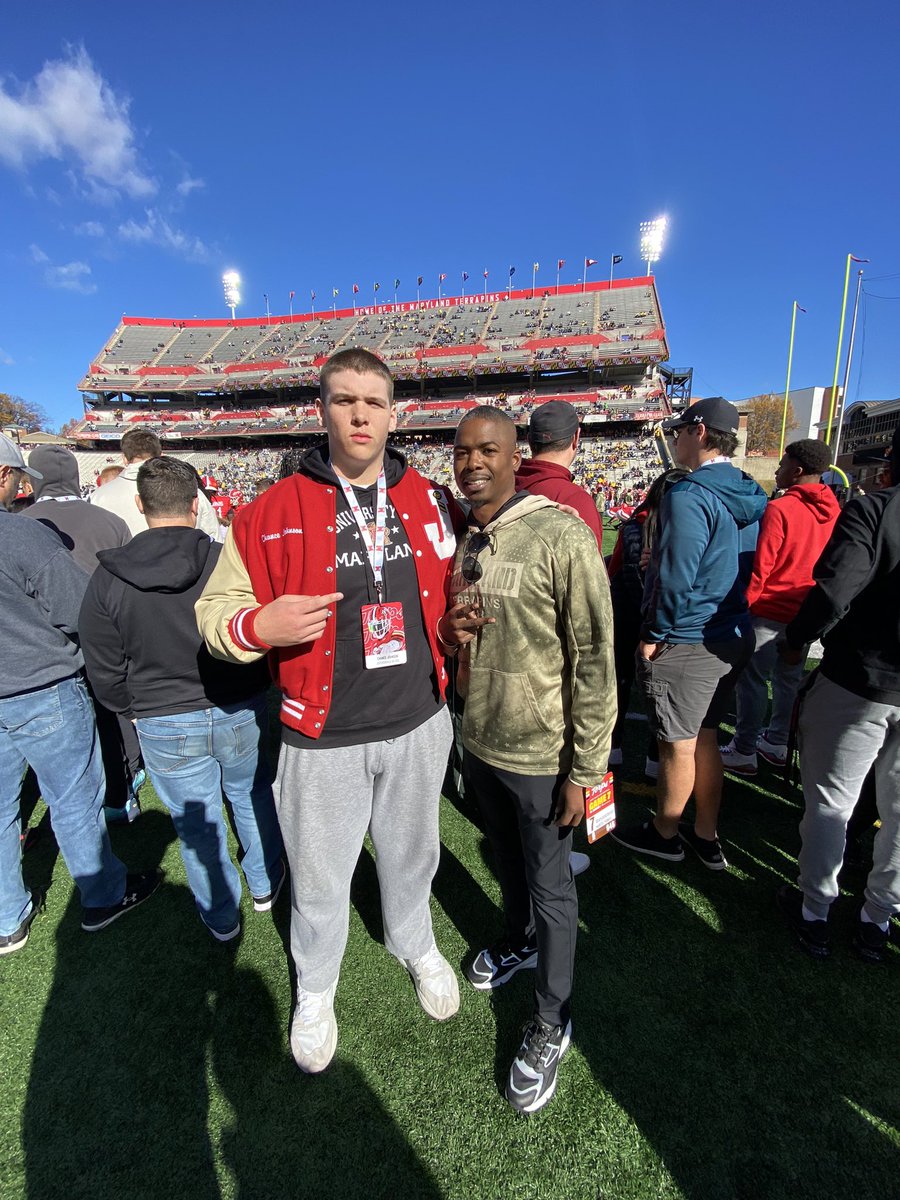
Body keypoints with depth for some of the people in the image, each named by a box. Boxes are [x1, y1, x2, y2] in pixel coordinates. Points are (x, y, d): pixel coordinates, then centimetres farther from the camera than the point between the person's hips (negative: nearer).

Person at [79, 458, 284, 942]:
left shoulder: (107, 578, -12)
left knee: (196, 822, 18)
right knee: (252, 797, 24)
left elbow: (104, 672, -4)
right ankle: (265, 885, 44)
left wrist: (134, 710, 15)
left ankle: (221, 919, 39)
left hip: (164, 726, 1)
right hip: (241, 714, 0)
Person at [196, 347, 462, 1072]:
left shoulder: (431, 502, 1)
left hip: (418, 724, 3)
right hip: (324, 739, -2)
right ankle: (315, 991, 51)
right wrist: (258, 625, -24)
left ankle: (416, 946, 58)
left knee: (411, 853, 25)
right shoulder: (277, 510, -8)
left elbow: (454, 592, 15)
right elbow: (215, 609, -3)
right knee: (319, 876, 18)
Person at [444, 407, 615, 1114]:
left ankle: (552, 1024, 38)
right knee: (506, 860, 28)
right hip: (479, 742, 7)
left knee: (551, 889, 13)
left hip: (540, 752, -6)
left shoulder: (562, 536, -19)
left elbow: (594, 661, -18)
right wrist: (451, 628, -9)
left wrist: (584, 770, -15)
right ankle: (520, 940, 57)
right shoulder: (464, 543, 3)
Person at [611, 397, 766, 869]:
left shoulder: (688, 495, -19)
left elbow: (677, 577, -24)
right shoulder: (751, 496, 8)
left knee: (678, 744, 8)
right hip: (734, 637, 9)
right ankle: (706, 838, 34)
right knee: (704, 738, 19)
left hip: (686, 642, -9)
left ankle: (664, 835, 29)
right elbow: (747, 565, 15)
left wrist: (655, 634, -13)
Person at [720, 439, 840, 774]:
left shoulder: (779, 509, -17)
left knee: (753, 680, 2)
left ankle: (744, 752, 12)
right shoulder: (833, 511, 4)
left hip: (770, 612, -7)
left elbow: (760, 567, -17)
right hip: (807, 613, 8)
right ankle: (776, 743, 32)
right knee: (789, 680, 17)